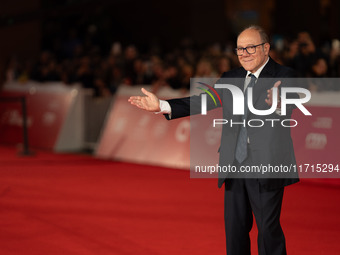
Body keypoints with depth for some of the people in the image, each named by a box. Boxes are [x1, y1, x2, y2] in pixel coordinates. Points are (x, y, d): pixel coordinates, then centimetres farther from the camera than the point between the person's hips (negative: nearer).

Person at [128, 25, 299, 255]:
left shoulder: (283, 75, -7)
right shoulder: (231, 78, 12)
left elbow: (286, 111, -24)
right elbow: (203, 101, 4)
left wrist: (277, 104, -49)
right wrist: (161, 105, -7)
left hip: (265, 166, -6)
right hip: (234, 166, 6)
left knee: (268, 228, 1)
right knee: (235, 228, 14)